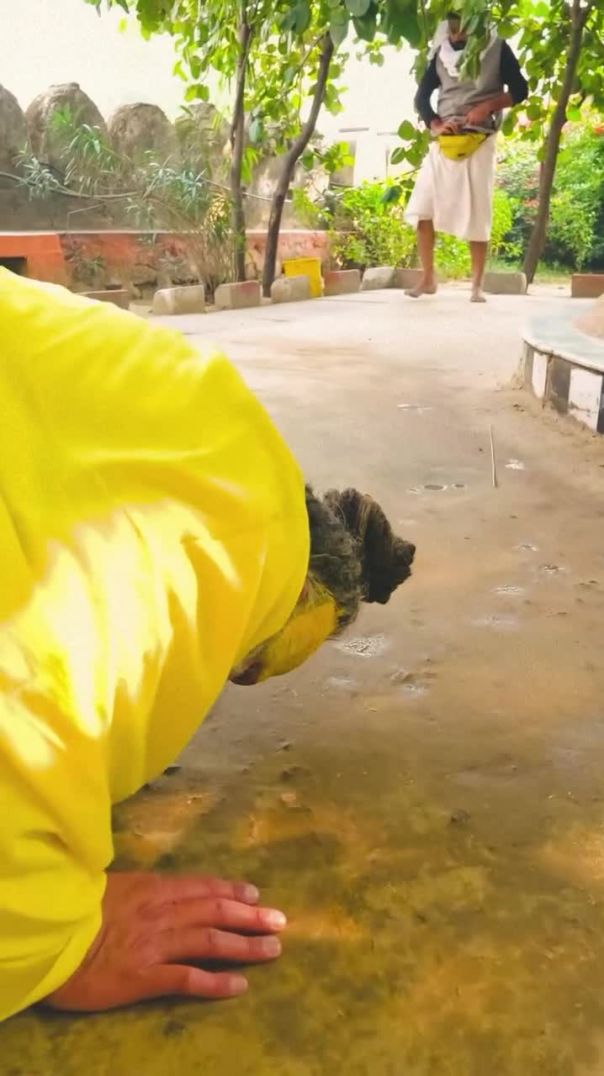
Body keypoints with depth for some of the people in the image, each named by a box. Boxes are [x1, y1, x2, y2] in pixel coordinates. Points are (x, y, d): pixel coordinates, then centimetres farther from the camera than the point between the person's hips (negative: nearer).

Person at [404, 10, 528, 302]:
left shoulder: (497, 48, 4)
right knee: (421, 209, -5)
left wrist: (488, 105, -14)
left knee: (477, 214, -6)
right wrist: (435, 124, -6)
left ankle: (477, 285, 0)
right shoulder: (441, 52, 12)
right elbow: (421, 96, 12)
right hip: (443, 141, 4)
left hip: (479, 140, -3)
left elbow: (520, 90, 2)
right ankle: (428, 278, 4)